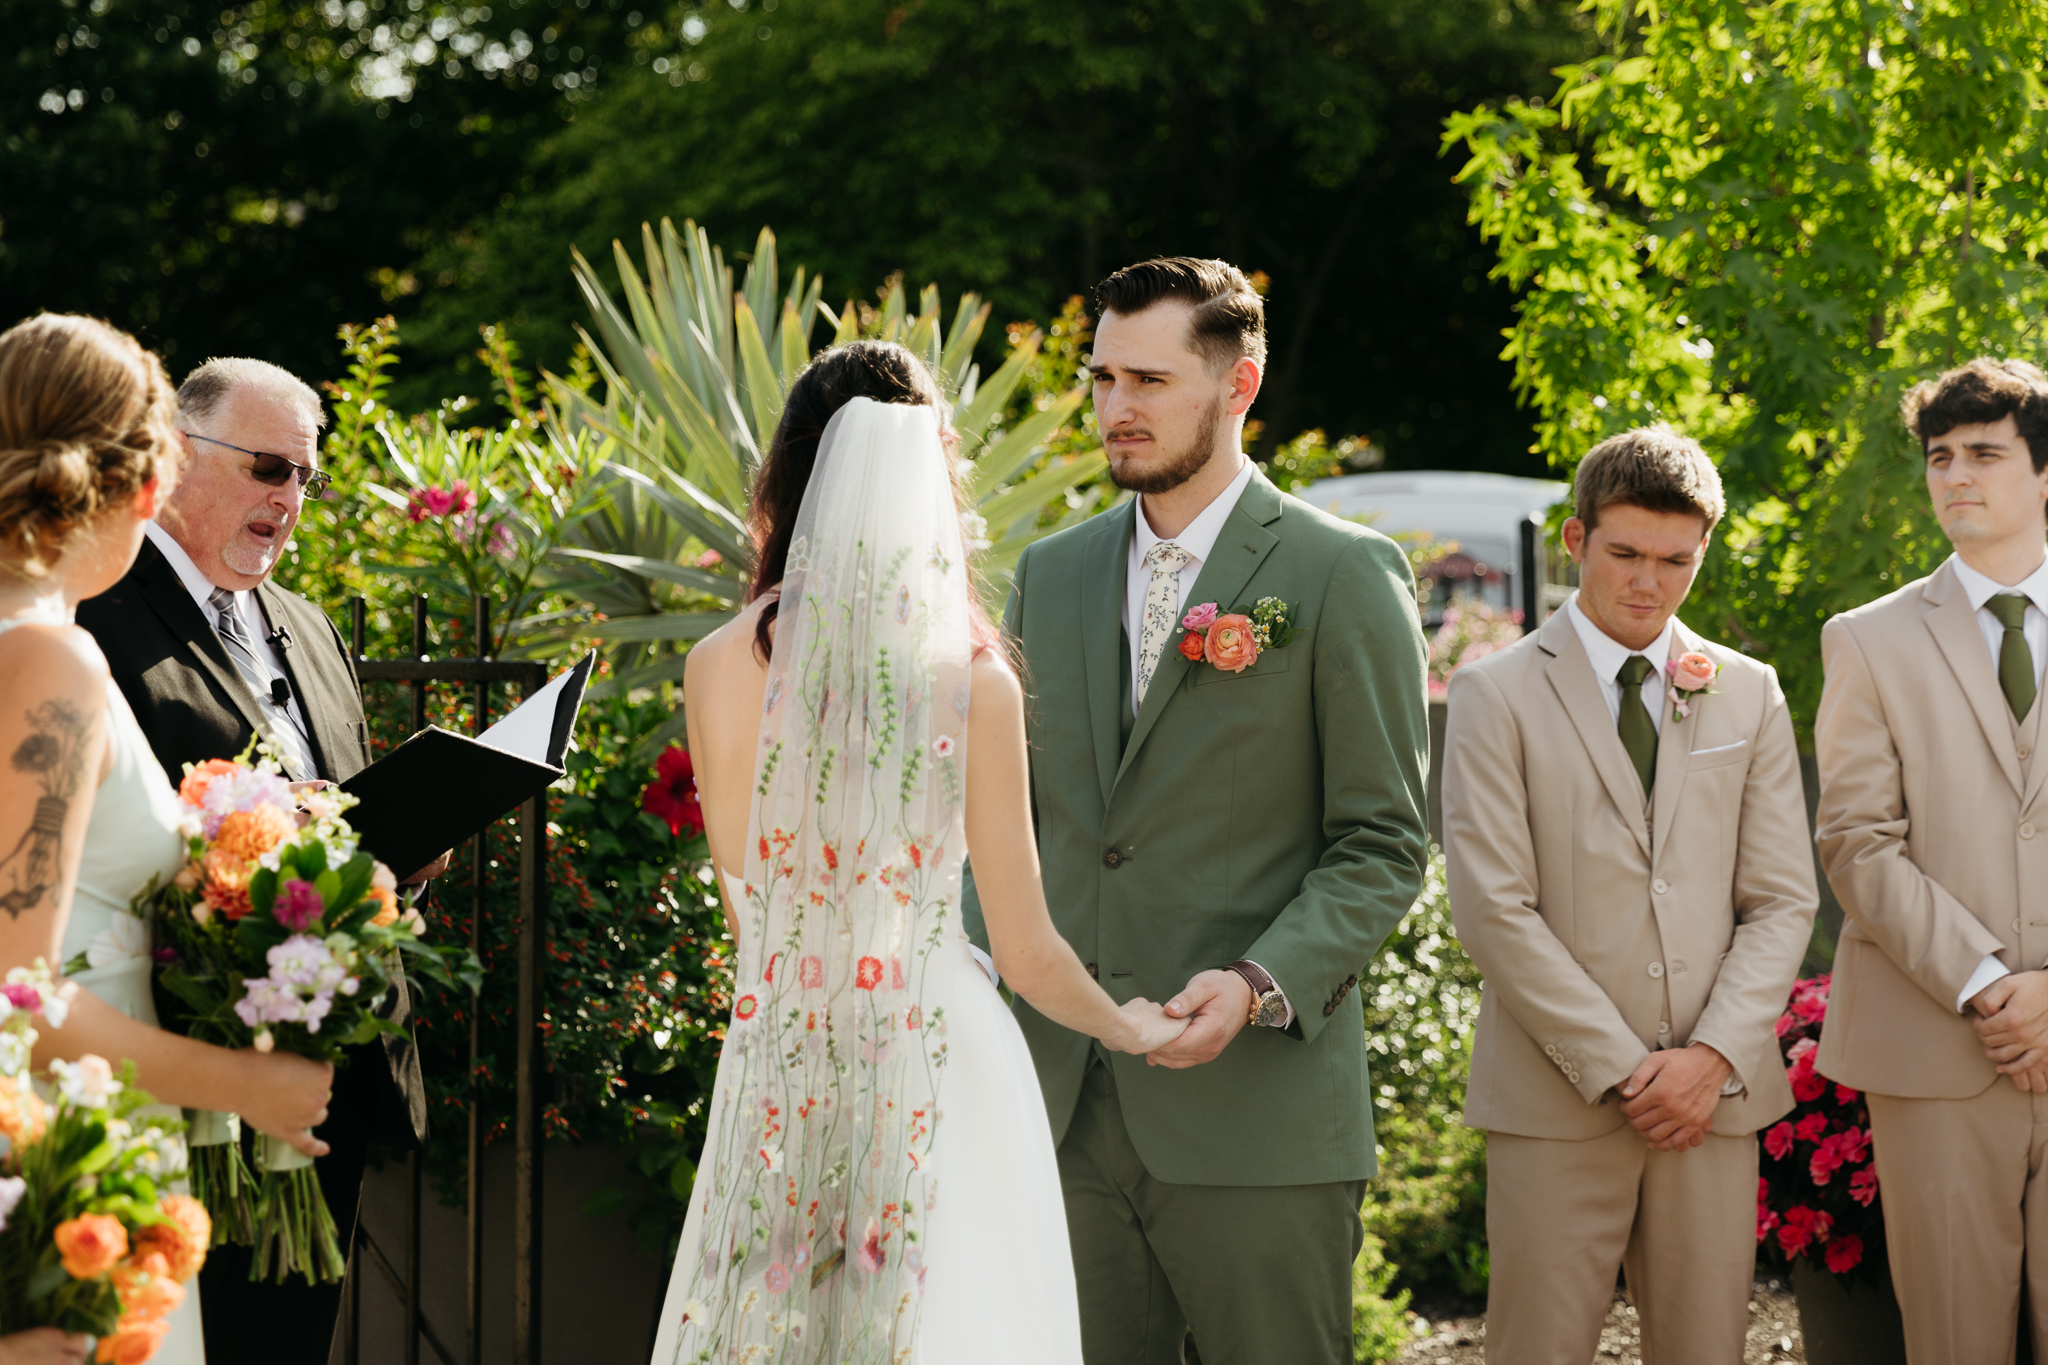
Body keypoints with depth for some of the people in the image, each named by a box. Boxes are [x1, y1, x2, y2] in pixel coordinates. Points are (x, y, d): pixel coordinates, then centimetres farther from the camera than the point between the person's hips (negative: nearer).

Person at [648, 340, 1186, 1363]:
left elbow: (745, 908, 7)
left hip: (777, 1075, 3)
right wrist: (1129, 1027, 14)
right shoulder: (973, 682, -11)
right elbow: (1026, 952, -6)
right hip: (939, 1067, -3)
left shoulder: (719, 672, -5)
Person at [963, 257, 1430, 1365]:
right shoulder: (1049, 576, 15)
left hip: (1258, 1114, -4)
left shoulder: (1345, 577, -2)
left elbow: (1383, 845, -4)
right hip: (1068, 1108, 5)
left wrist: (1260, 985, -19)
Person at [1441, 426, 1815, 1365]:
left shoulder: (1748, 696, 13)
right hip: (1555, 1108, -3)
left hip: (1713, 1101, 3)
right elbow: (1493, 907, -6)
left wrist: (1714, 1057, -7)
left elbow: (1783, 900, 8)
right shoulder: (1496, 695, 2)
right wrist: (1621, 1069, -10)